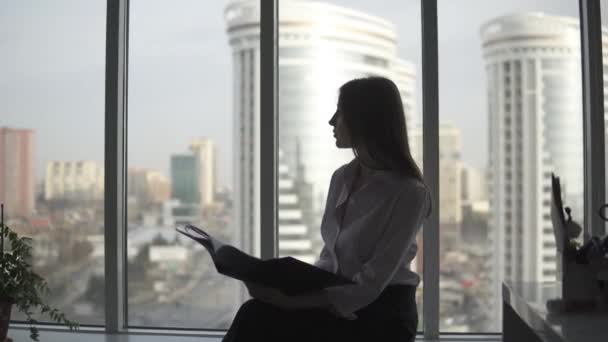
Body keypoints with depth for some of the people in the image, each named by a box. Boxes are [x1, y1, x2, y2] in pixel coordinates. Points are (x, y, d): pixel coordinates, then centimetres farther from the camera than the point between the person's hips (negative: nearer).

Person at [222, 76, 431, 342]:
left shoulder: (409, 193, -14)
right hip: (339, 304, 6)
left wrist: (301, 299, -26)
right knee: (255, 315, -22)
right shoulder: (342, 178, 9)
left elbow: (372, 283, -18)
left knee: (257, 320, -25)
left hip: (382, 316, -6)